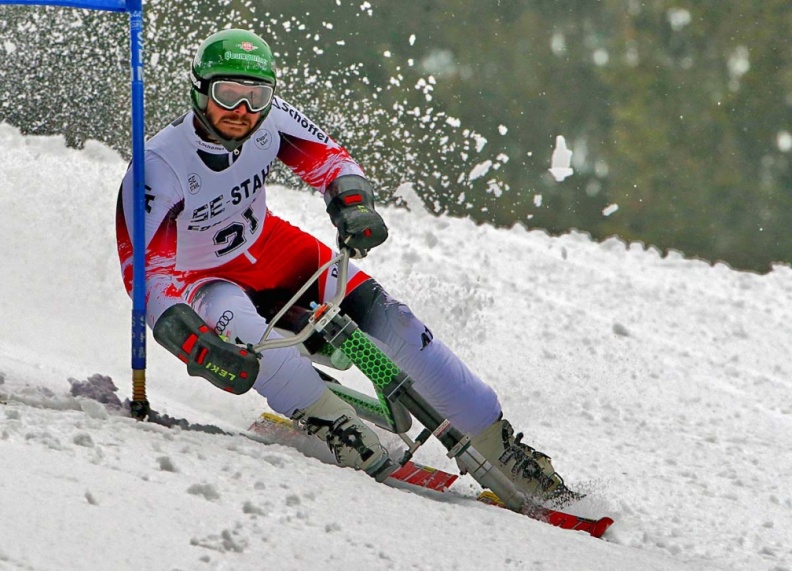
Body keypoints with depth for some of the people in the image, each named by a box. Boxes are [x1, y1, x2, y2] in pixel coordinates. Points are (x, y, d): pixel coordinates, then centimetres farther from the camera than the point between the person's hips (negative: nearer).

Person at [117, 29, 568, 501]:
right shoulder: (160, 166, -32)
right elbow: (143, 269, -34)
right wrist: (191, 340, -48)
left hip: (267, 249, 4)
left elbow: (328, 158, -3)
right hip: (201, 280, -4)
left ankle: (500, 446, -4)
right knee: (241, 331, -39)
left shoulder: (269, 117, -19)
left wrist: (355, 204, -25)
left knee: (380, 315, -10)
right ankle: (344, 433, -26)